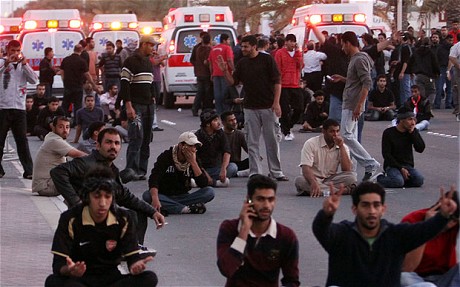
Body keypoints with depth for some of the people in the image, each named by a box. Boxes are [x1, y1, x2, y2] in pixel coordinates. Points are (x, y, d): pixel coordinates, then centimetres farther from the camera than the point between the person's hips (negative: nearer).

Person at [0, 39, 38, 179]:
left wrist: (25, 64, -9)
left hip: (19, 107, 2)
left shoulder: (23, 65, 12)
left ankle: (29, 171, 0)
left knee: (22, 141, 1)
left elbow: (34, 80, -1)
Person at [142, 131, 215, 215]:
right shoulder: (166, 157, -10)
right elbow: (153, 180, -22)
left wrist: (193, 162, -17)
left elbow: (203, 184, -10)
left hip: (183, 197, 2)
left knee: (210, 192, -20)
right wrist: (155, 199, -41)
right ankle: (187, 209, -37)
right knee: (147, 195, -35)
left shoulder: (193, 160, 0)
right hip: (164, 197, -2)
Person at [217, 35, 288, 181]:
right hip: (250, 107, 4)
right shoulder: (242, 63, 9)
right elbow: (233, 81, 10)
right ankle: (255, 173, 6)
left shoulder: (267, 59, -4)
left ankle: (276, 172, 11)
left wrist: (276, 102, -12)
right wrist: (225, 71, -8)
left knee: (272, 140, 2)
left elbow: (277, 81, -5)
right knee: (252, 142, 2)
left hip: (268, 107, -4)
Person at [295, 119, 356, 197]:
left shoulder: (343, 147, 2)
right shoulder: (311, 144, -9)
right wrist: (314, 183, -41)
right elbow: (306, 168, -20)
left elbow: (347, 169, -11)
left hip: (331, 180, 2)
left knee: (351, 176, -23)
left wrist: (341, 147, -16)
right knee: (300, 180, -37)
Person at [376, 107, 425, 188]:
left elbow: (421, 149, -4)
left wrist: (413, 132, -11)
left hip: (408, 166, 4)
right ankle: (380, 179, -5)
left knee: (419, 180, -27)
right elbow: (386, 154, -9)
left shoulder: (413, 132, 7)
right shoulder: (388, 133, -5)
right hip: (392, 166, -4)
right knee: (398, 181, -34)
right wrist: (401, 168, -17)